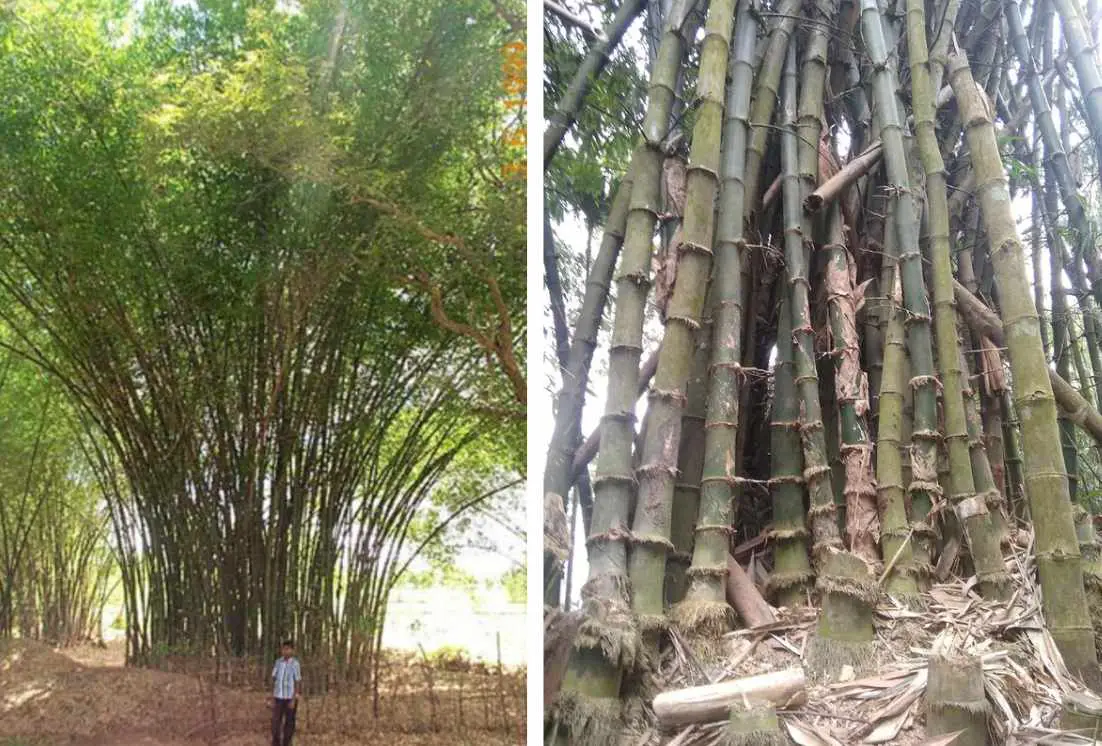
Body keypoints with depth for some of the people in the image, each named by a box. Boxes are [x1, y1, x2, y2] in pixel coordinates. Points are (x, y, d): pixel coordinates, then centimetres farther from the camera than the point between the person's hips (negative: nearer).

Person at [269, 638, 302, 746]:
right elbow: (274, 680, 6)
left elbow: (298, 683, -10)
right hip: (278, 697, 4)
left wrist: (294, 700, -14)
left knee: (289, 722, 5)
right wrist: (272, 697, 3)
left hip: (290, 698, -4)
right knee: (275, 722, 0)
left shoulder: (295, 664, -12)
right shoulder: (278, 662, 2)